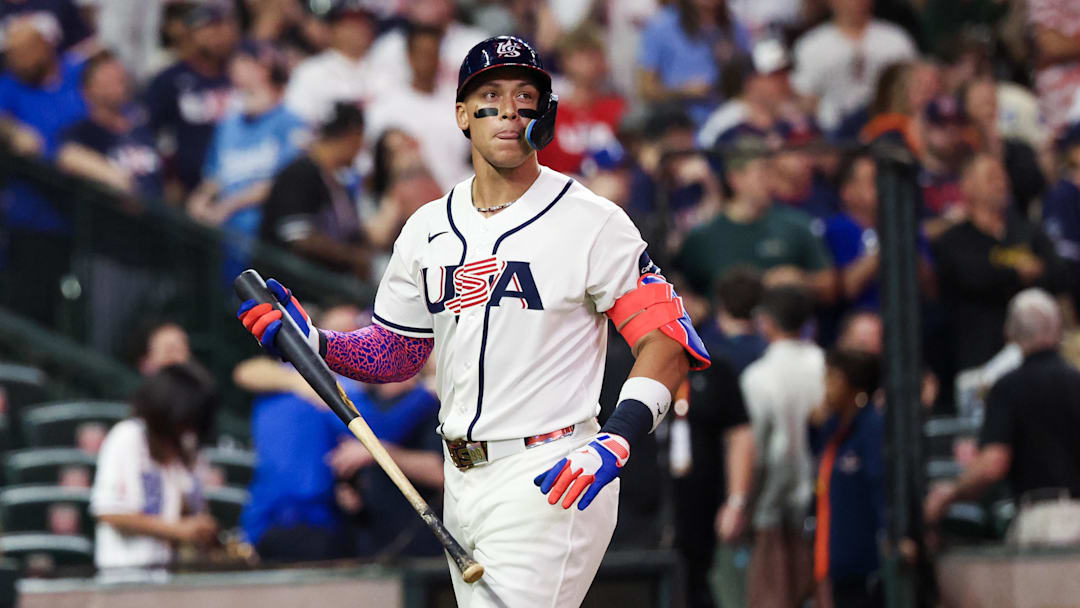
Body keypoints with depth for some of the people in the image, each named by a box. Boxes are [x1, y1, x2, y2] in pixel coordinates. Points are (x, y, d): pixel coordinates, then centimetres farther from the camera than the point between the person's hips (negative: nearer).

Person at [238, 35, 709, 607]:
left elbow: (668, 341, -10)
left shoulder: (593, 222, -7)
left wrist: (614, 441, -24)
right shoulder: (428, 227, 12)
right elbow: (395, 353, 19)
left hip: (549, 478, -6)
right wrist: (311, 341, 1)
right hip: (461, 479, 6)